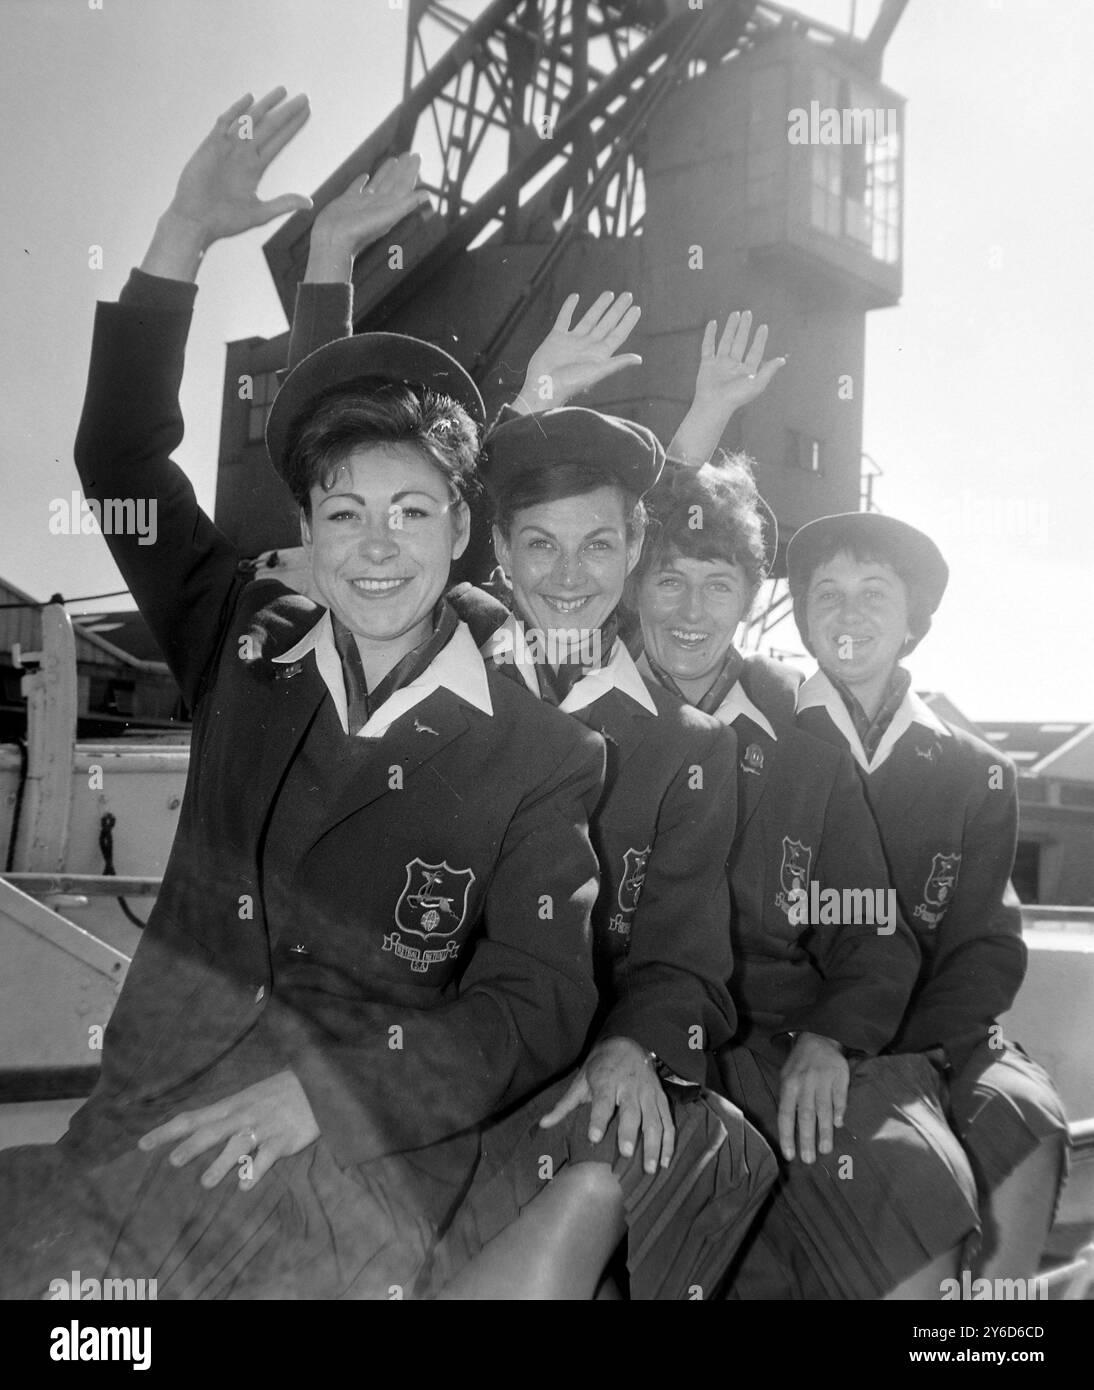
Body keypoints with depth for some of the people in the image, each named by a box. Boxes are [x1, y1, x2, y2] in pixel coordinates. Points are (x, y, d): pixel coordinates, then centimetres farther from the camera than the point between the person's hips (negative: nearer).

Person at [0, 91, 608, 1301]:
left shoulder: (539, 760, 0)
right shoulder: (245, 650, 9)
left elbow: (539, 1008, -4)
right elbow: (120, 461, 5)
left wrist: (324, 1085, -16)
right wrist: (182, 237, -6)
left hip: (357, 1158, -3)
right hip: (148, 1117, 3)